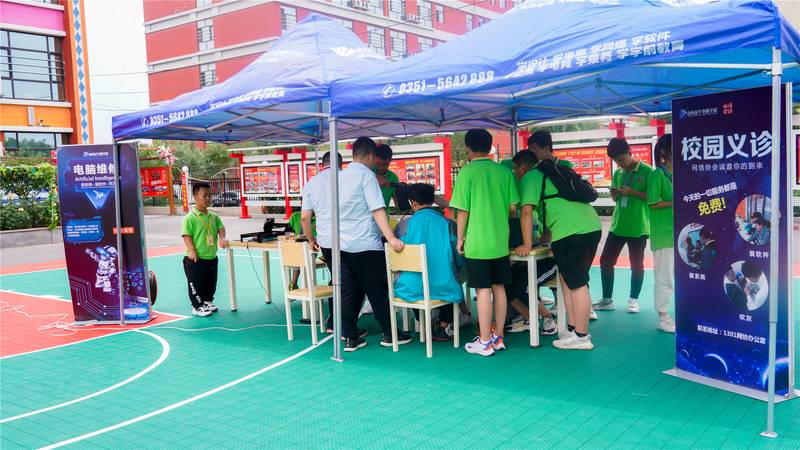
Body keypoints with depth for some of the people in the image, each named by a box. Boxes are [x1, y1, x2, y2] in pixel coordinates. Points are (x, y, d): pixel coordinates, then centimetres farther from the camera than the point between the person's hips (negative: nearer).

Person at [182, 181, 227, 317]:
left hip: (212, 257, 7)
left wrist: (222, 238, -11)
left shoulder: (214, 216, 7)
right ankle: (197, 307, 16)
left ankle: (208, 302, 36)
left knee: (211, 283, 18)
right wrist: (192, 251, -25)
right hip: (195, 259, -7)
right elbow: (186, 235, -16)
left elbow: (221, 228, 10)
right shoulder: (190, 218, -13)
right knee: (196, 284, 3)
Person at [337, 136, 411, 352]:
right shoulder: (367, 175, -9)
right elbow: (377, 209, -19)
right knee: (378, 291, 4)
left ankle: (351, 337, 11)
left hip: (343, 243, 7)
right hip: (365, 244, -7)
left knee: (349, 292, 9)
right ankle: (389, 334, 14)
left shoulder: (341, 176, 13)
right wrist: (391, 238, -23)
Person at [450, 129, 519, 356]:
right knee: (499, 288, 11)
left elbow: (462, 210, -9)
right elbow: (513, 207, 5)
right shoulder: (504, 171, 4)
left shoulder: (467, 172, -8)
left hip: (477, 242, -5)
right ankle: (498, 337, 20)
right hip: (500, 241, 5)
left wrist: (460, 238, 2)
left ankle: (485, 342, 5)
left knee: (483, 290, -1)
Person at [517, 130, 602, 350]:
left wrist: (527, 244, -1)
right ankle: (574, 329, 21)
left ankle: (581, 337, 6)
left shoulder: (531, 176, 3)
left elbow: (527, 211, -6)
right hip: (591, 225, 8)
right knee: (568, 280, 16)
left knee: (577, 284, -2)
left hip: (570, 232, -8)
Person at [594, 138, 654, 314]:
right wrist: (615, 194, -5)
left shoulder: (647, 171, -8)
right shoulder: (617, 173, 10)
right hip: (617, 225, 6)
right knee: (605, 261, 5)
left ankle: (633, 300, 20)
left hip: (638, 227, -6)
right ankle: (607, 300, 15)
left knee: (637, 264, 6)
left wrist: (632, 192, -20)